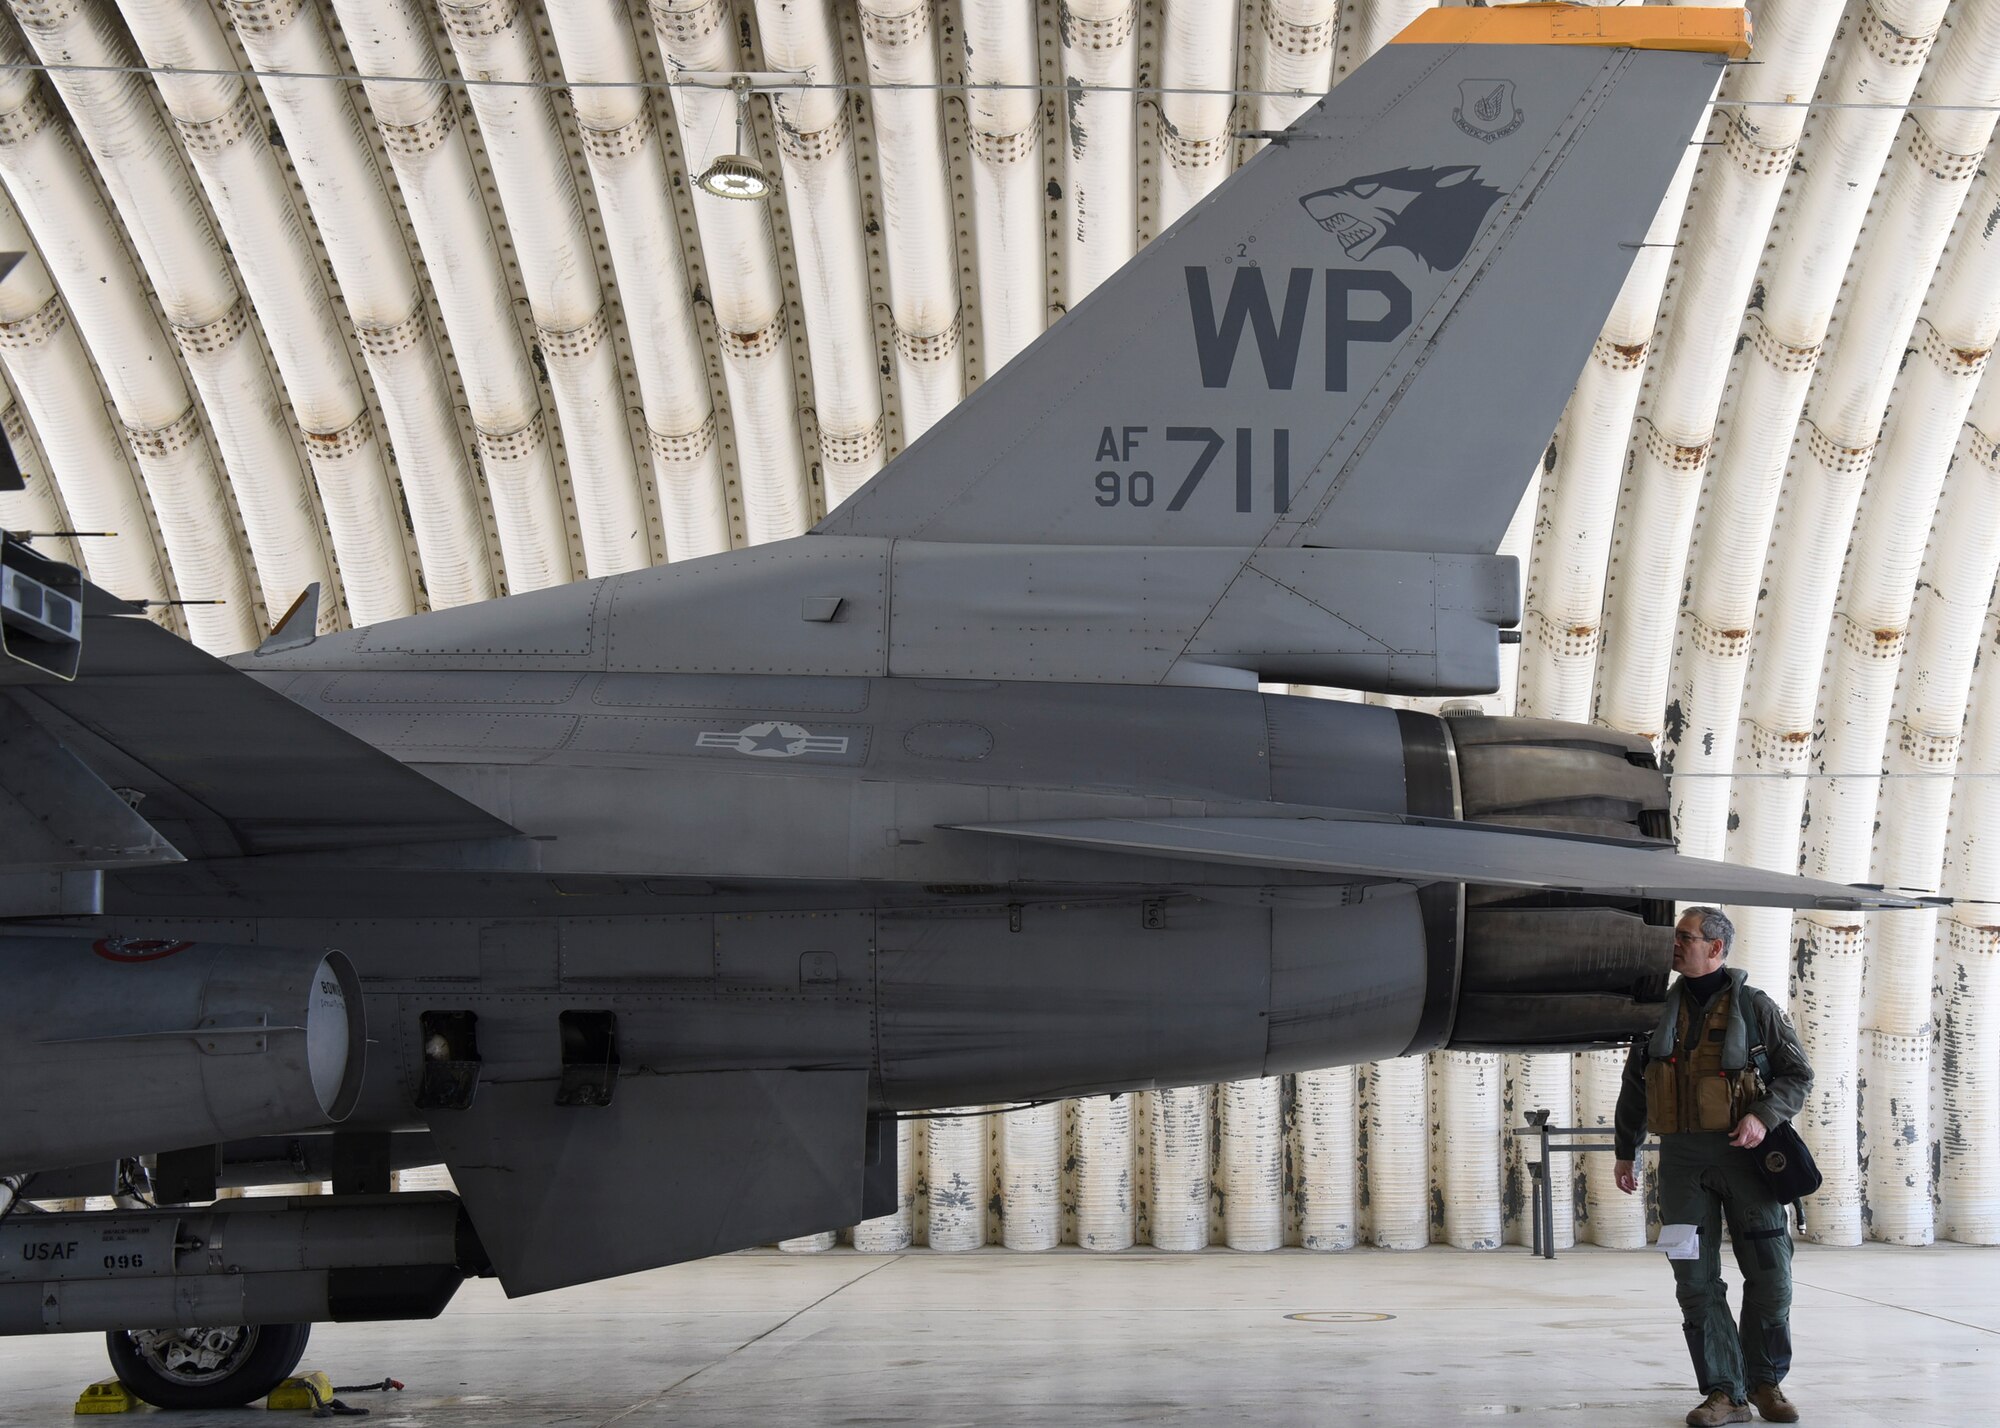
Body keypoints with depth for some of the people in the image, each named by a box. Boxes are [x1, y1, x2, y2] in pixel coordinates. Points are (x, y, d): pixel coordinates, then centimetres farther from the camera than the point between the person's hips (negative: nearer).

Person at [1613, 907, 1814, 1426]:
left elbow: (1798, 1075, 3)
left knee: (1770, 1274, -2)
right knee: (1696, 1280, -3)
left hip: (1744, 1154, -2)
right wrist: (1624, 1151, 18)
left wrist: (1764, 1115, -14)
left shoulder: (1754, 1007, 2)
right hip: (1682, 1159, 2)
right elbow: (1635, 1085, 19)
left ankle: (1765, 1381, 16)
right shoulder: (1660, 1008, 10)